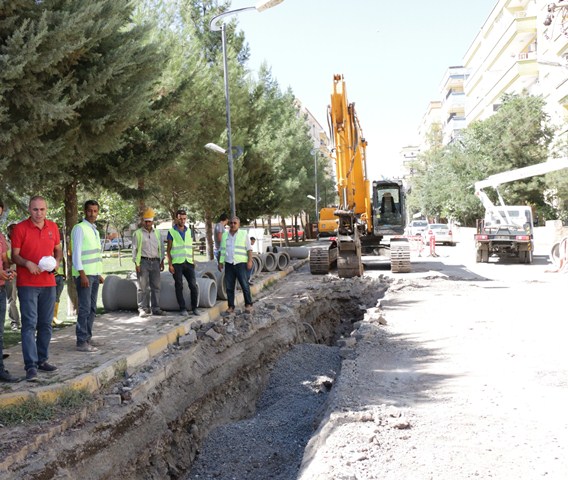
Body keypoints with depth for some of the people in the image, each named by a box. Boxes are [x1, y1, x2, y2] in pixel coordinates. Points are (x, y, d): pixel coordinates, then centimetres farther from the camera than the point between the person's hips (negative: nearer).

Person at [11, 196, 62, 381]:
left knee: (45, 324, 11)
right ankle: (31, 366, -8)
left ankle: (42, 360, 22)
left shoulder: (53, 227, 7)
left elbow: (58, 249, 18)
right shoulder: (20, 228, -6)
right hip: (27, 284, -5)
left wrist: (56, 262, -2)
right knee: (29, 324, -8)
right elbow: (14, 255, -5)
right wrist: (27, 263, -23)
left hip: (48, 283, 5)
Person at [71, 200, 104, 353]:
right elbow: (76, 253, -14)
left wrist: (99, 274, 19)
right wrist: (83, 275, -19)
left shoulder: (95, 230, 17)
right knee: (85, 309, -9)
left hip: (94, 274, 8)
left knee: (92, 309, 10)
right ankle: (81, 342, -6)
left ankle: (88, 337, 17)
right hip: (84, 274, -8)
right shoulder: (79, 228, -8)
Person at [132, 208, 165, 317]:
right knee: (143, 287, -5)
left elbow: (161, 247, 18)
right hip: (143, 262, -4)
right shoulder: (138, 233, 3)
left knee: (156, 286, 5)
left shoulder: (157, 233, 15)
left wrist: (162, 261, 10)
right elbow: (135, 249, 0)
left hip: (155, 262, 4)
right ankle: (143, 309, -3)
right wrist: (137, 264, -7)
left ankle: (155, 308, 10)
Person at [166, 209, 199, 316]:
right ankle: (182, 309, 8)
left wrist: (193, 261, 13)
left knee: (193, 285, -3)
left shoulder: (188, 231, 13)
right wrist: (170, 264, -7)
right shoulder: (172, 232, 0)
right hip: (177, 263, -3)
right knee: (179, 286, 1)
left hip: (188, 263, 3)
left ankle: (194, 308, 6)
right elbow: (168, 250, 0)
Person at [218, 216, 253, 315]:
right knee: (229, 287, 3)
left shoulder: (243, 234, 2)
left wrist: (250, 260, -9)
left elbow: (249, 249, 0)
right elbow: (222, 250, 17)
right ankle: (231, 307, 9)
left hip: (240, 263, -4)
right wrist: (221, 262, 12)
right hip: (229, 264, 4)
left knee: (244, 285, -7)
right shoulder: (225, 235, 13)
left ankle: (248, 305, 5)